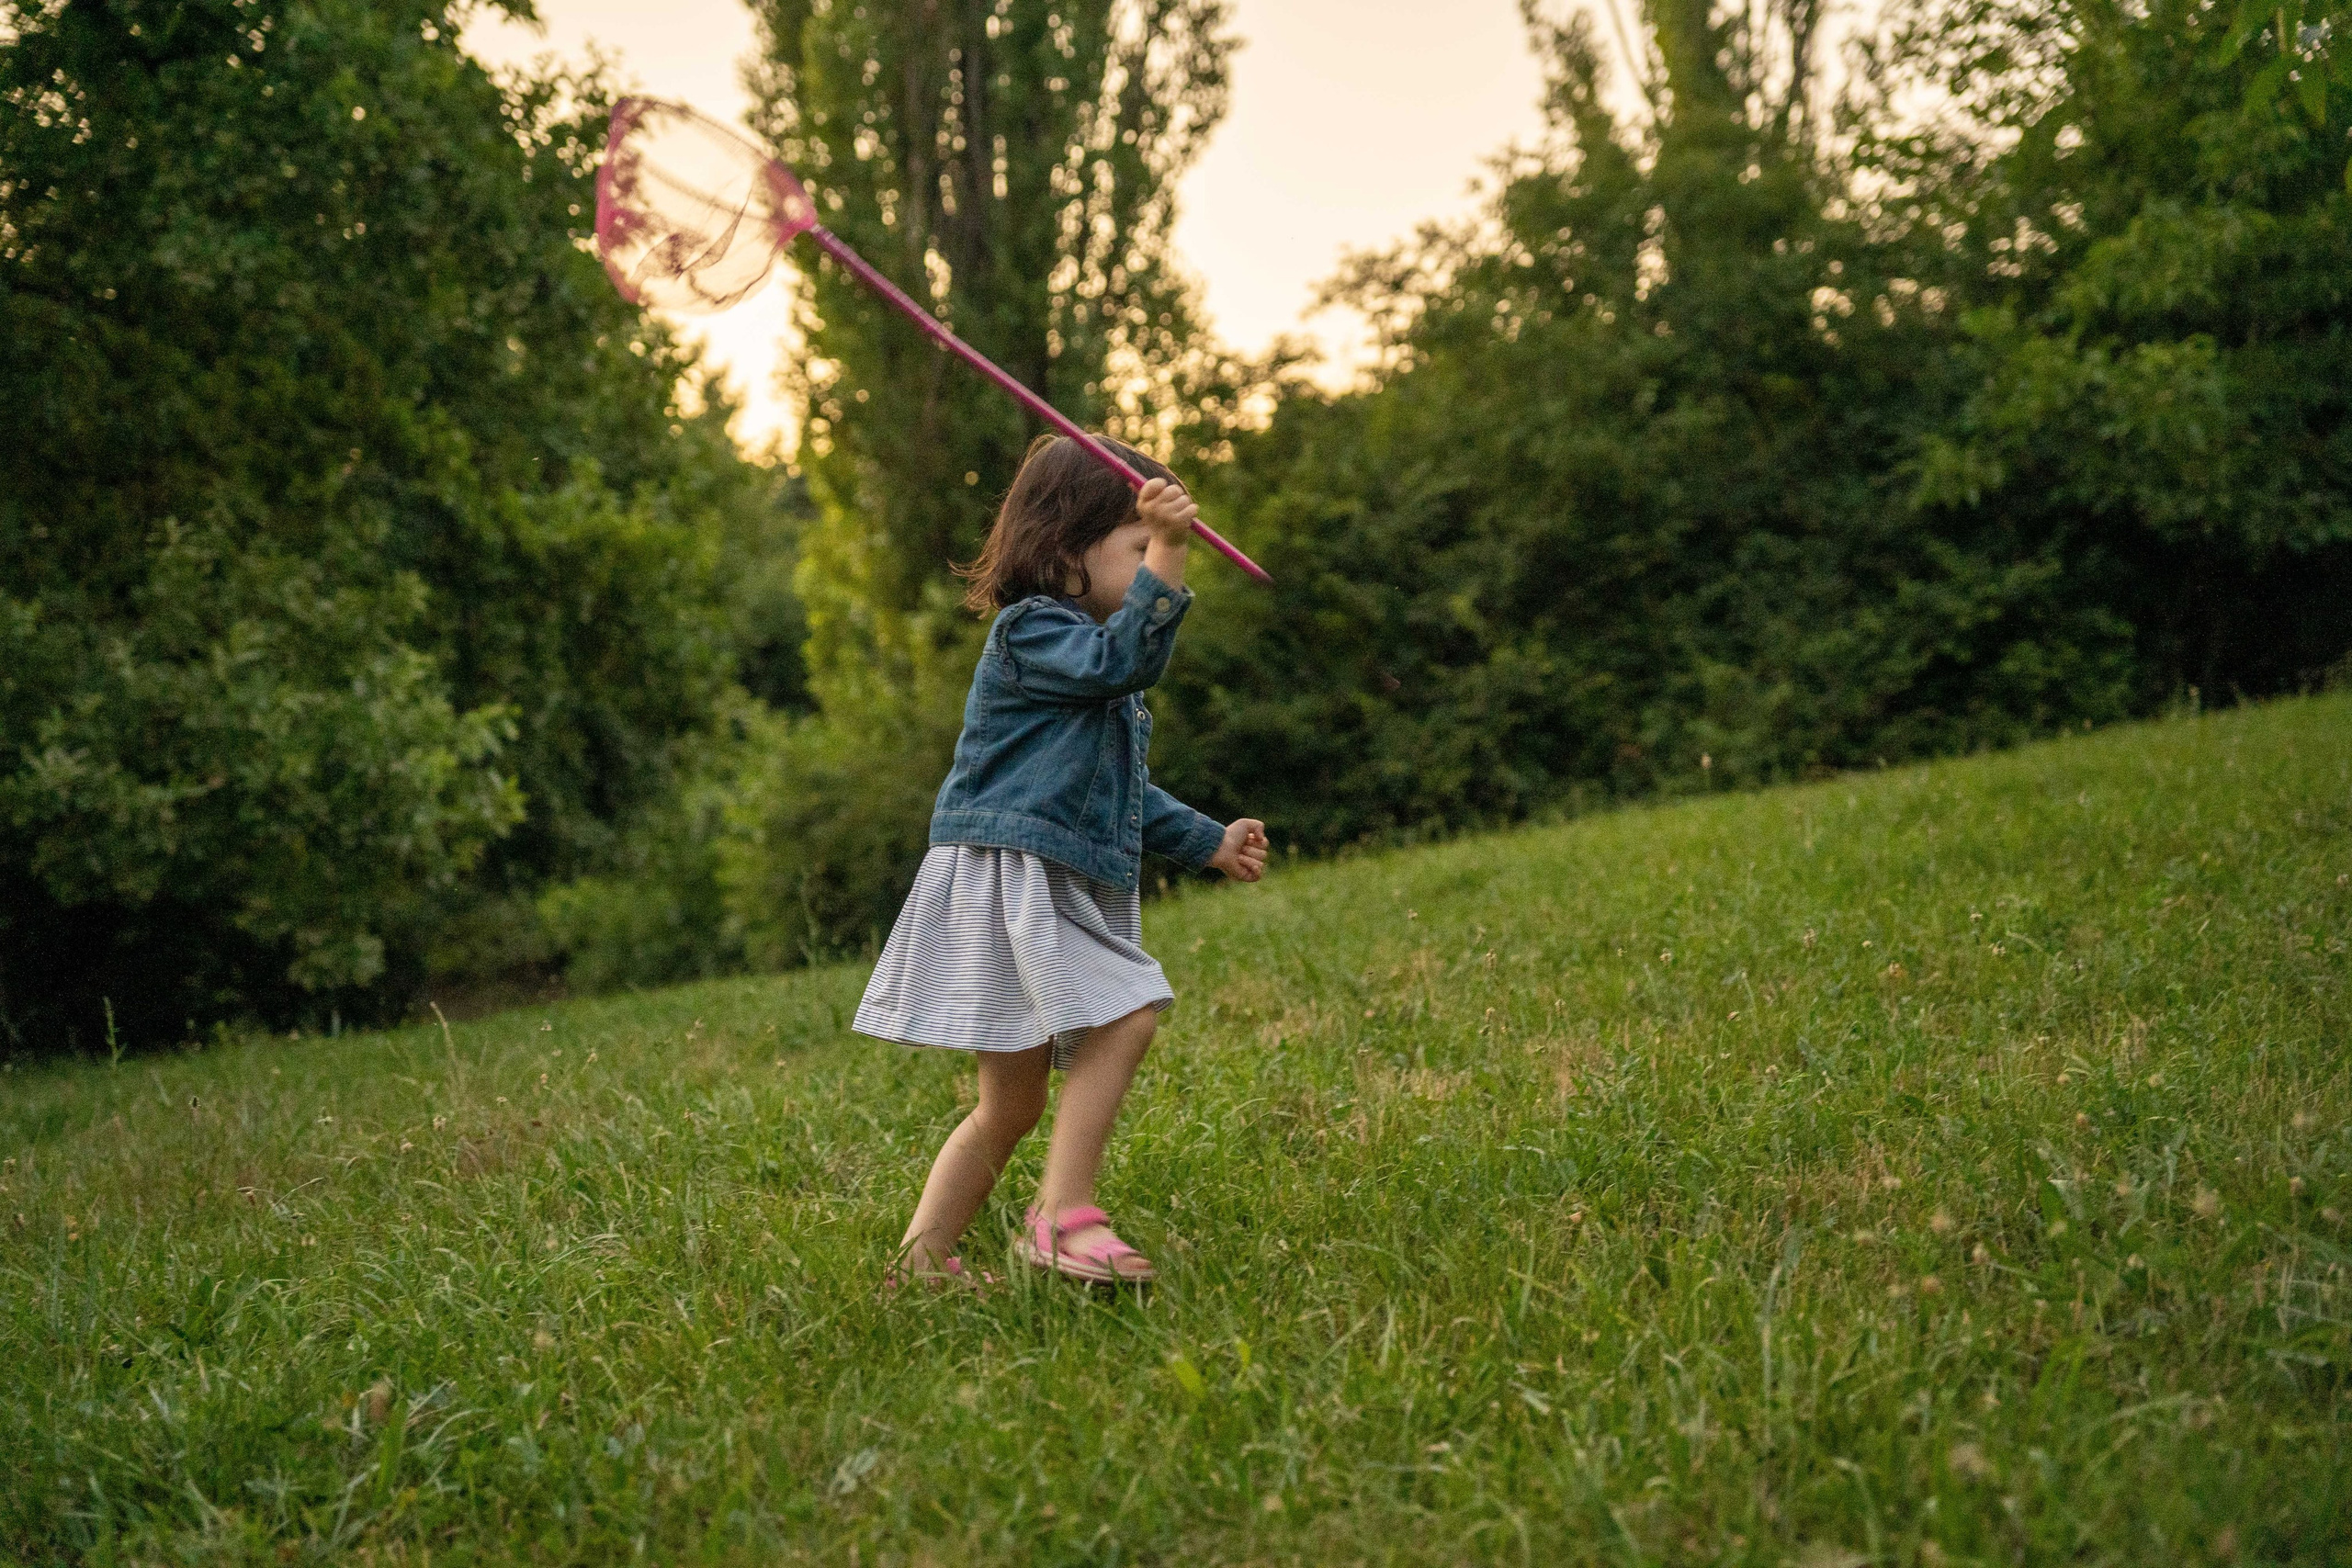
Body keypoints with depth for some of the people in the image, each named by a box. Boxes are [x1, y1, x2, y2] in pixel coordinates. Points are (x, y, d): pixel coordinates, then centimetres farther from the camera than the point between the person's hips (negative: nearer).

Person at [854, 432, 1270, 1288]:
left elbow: (1121, 794, 33)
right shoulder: (1029, 631, -8)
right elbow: (1117, 659, -27)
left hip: (1058, 895, 10)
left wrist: (1209, 842, 35)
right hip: (1005, 879, -10)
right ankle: (1060, 1216, -20)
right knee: (1126, 1015, -23)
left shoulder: (1103, 688, 23)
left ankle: (921, 1256, 18)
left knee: (1011, 1105, 11)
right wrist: (1165, 558, -34)